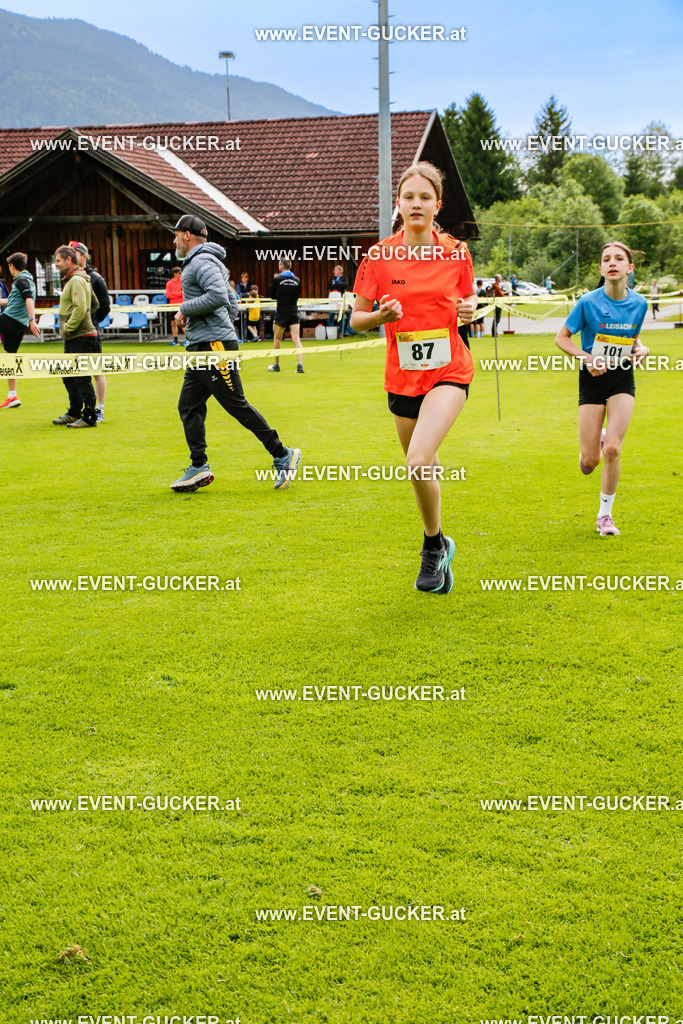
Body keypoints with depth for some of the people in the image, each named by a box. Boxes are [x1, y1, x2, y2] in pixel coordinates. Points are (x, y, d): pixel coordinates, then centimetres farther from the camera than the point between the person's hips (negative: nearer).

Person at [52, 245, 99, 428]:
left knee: (82, 378, -7)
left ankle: (90, 417, -2)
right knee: (69, 377, 16)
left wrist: (68, 328, -16)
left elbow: (80, 309, -25)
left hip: (81, 337, -11)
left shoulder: (76, 281, -14)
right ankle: (74, 413, 26)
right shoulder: (71, 280, 18)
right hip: (72, 338, 11)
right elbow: (95, 304, 23)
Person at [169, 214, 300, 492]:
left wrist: (185, 309, -15)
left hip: (215, 345, -11)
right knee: (188, 406, 7)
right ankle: (199, 467, 8)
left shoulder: (202, 261, -10)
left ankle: (282, 455, -2)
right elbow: (231, 300, 28)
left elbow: (218, 296, -27)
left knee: (236, 405, -9)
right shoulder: (197, 263, 23)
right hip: (201, 347, 11)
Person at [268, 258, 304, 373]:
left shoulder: (277, 279, -8)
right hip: (294, 312, 3)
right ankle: (300, 364, -18)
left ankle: (276, 365, 22)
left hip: (282, 312, -3)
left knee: (277, 339, 14)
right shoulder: (297, 280, 4)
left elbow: (272, 296, 3)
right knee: (296, 339, -3)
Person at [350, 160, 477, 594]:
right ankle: (440, 548, 34)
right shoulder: (379, 256, -2)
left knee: (419, 461, -22)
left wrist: (470, 310, -9)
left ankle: (433, 545, 0)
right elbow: (356, 319, 3)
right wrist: (382, 315, -18)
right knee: (424, 471, 11)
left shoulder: (457, 252, 0)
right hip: (403, 376, 2)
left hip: (449, 371, -2)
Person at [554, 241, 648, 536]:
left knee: (613, 448, -14)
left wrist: (641, 349, -5)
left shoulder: (639, 303, -2)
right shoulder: (588, 302, -12)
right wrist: (588, 358, -17)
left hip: (622, 379, 1)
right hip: (592, 379, -1)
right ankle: (592, 444, 39)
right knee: (591, 460, -3)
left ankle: (605, 514, 4)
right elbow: (561, 338, -3)